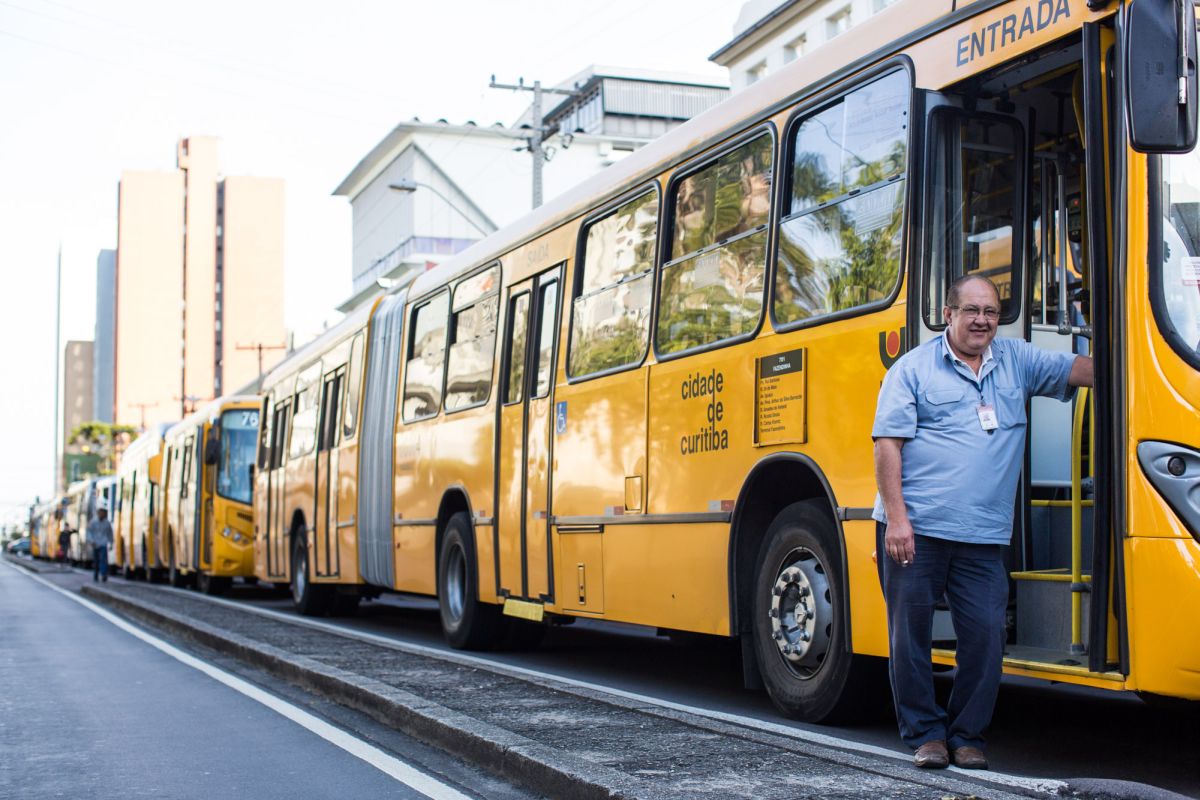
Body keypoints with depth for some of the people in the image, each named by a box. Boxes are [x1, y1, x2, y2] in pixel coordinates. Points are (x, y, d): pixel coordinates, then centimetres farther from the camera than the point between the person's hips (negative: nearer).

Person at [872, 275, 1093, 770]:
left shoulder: (1016, 361, 13)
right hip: (916, 530, -3)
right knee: (910, 633, 3)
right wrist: (896, 518, -12)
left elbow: (1083, 369, 12)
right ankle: (924, 733, 17)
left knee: (985, 636, 0)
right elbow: (887, 444, -5)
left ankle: (967, 735, 16)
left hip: (983, 540, 3)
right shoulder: (913, 368, 1)